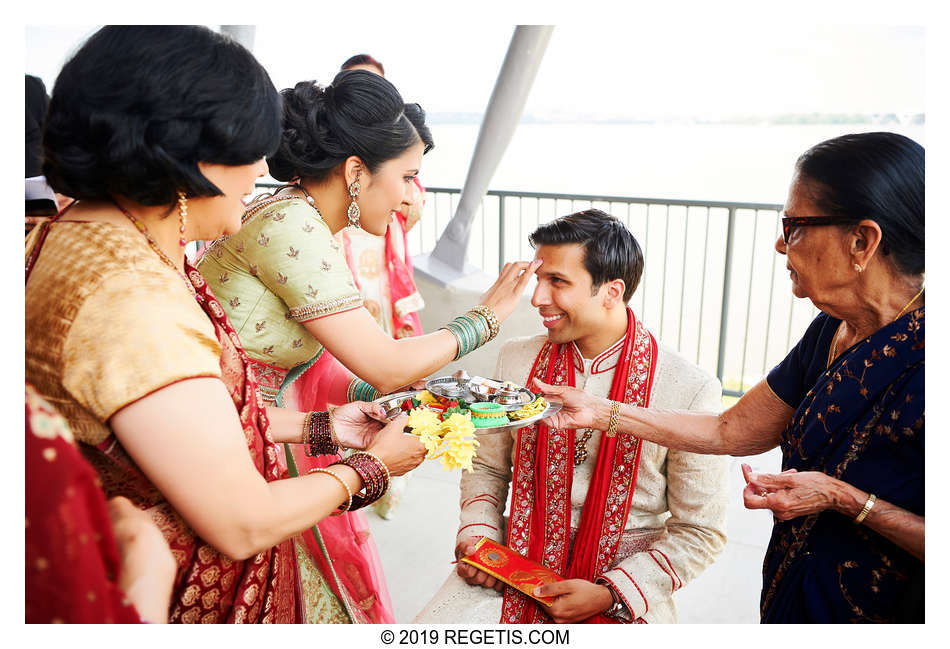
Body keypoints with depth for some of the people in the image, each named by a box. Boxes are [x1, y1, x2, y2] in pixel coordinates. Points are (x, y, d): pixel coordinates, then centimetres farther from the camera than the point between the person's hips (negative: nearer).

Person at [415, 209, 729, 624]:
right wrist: (477, 534, -4)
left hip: (623, 582, -2)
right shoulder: (516, 360, 0)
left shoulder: (691, 391, -12)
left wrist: (607, 595, -12)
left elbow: (700, 532, -5)